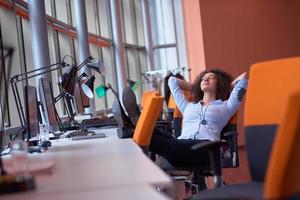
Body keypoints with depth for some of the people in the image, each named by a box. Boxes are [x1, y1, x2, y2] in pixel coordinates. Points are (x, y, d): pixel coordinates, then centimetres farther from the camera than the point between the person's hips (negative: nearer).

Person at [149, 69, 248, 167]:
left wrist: (226, 88, 40)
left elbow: (243, 77, 26)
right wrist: (195, 88, 51)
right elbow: (172, 80, 48)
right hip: (181, 145, 3)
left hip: (206, 147, -3)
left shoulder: (225, 106, 26)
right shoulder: (187, 106, 36)